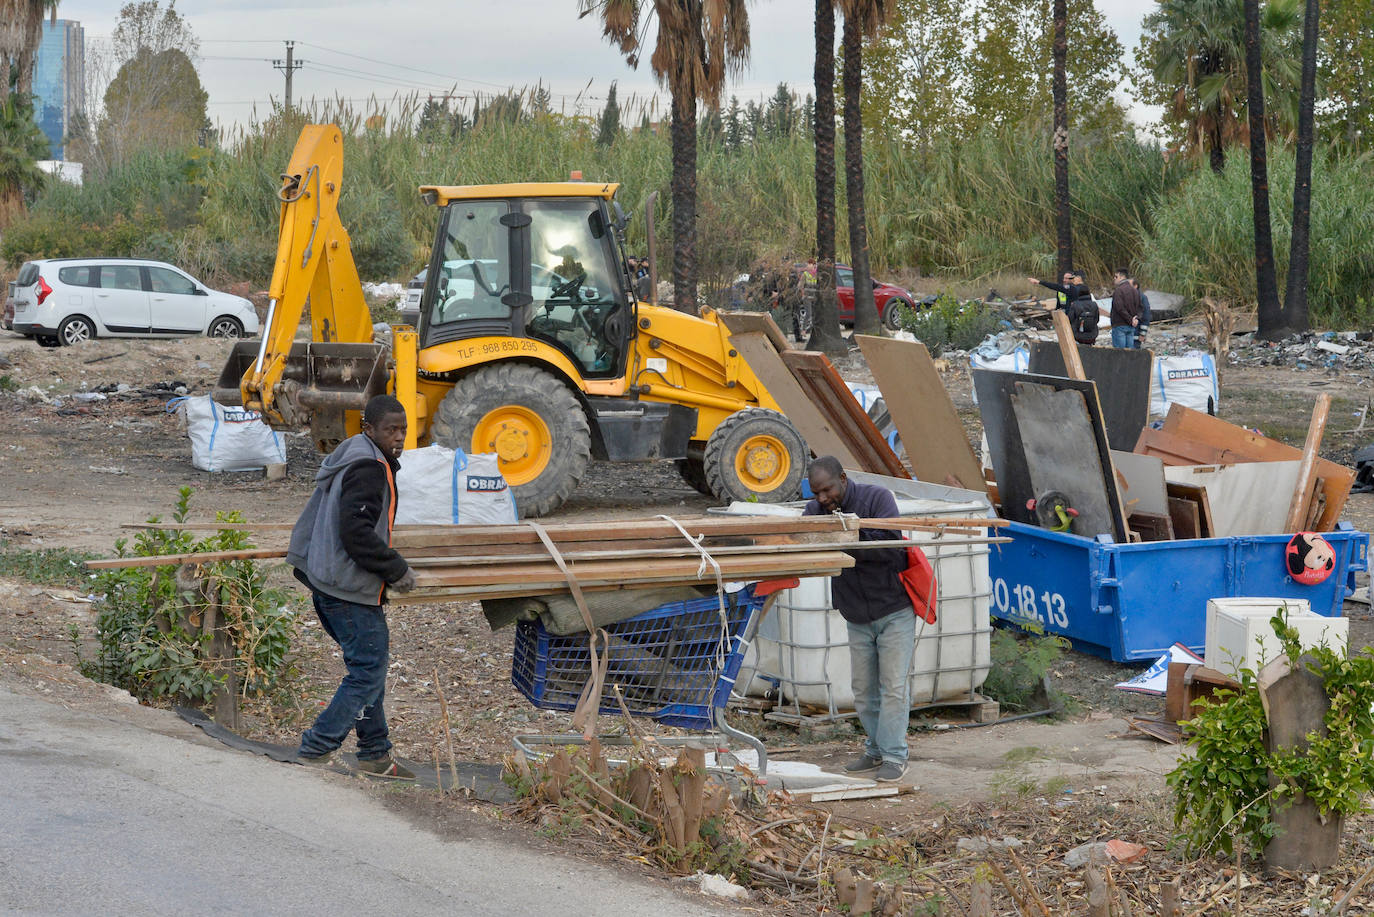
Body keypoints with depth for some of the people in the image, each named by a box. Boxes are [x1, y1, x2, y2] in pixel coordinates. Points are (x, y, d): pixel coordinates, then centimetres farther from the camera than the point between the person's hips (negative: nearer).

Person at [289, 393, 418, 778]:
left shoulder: (350, 460, 17)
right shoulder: (369, 468, -16)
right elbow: (357, 532, -24)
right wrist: (398, 570, -15)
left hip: (326, 583, 11)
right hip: (350, 588, -11)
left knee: (369, 666, 17)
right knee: (369, 670, -7)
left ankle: (376, 756, 22)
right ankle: (313, 752, -6)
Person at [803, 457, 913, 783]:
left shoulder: (877, 498, -15)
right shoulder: (816, 510, 1)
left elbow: (890, 545, -25)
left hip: (894, 611, -5)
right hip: (857, 617, 5)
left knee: (893, 685, -6)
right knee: (863, 689, 9)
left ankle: (894, 756, -3)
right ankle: (875, 751, 20)